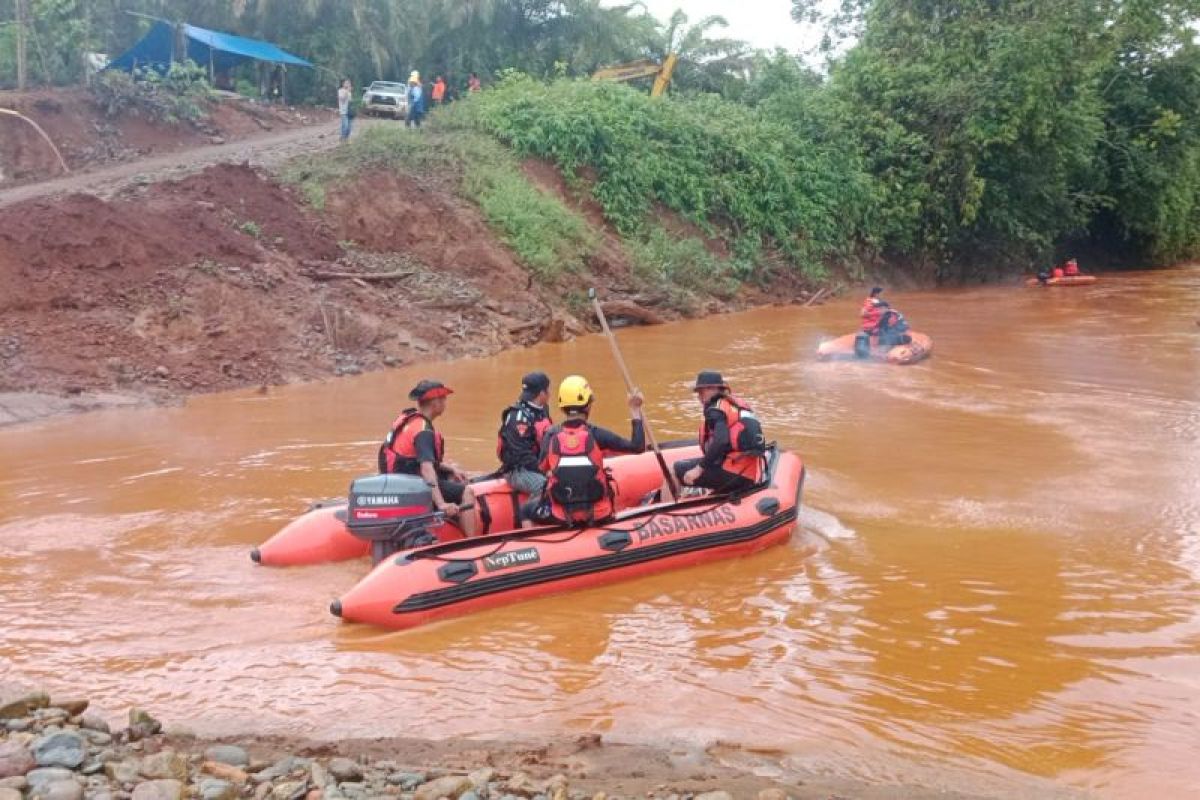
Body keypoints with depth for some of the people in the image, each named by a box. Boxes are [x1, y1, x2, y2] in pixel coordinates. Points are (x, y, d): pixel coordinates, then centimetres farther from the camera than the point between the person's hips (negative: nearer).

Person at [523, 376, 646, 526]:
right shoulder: (596, 434, -13)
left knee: (526, 510, 25)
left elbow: (543, 469, 0)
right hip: (598, 515, 0)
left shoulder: (550, 435, -8)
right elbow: (637, 446, -11)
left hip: (561, 517, 1)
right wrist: (635, 411, -2)